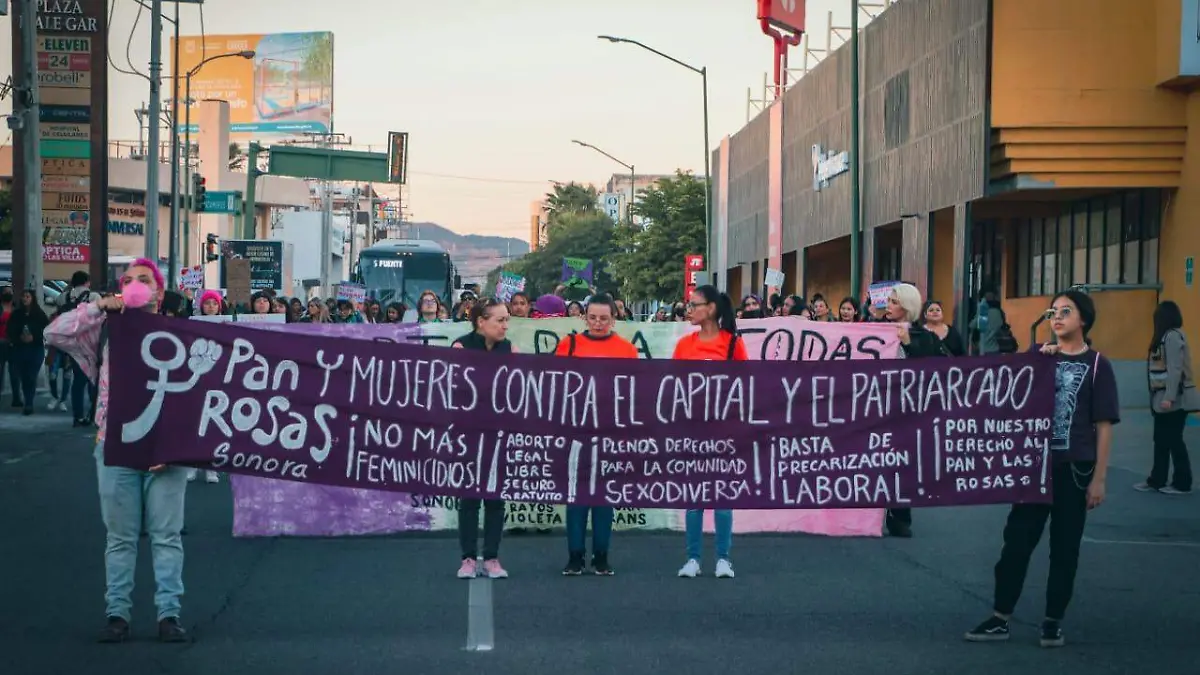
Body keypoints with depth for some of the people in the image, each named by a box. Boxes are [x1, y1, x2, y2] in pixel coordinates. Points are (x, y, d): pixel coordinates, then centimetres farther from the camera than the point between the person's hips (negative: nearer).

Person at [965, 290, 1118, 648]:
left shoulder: (1096, 364, -2)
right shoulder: (1038, 355, 8)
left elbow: (1104, 425, -3)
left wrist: (1099, 478, -7)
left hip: (1074, 469, -3)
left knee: (1064, 546, 6)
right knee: (1017, 540, 2)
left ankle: (1053, 620, 16)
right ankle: (1000, 618, 7)